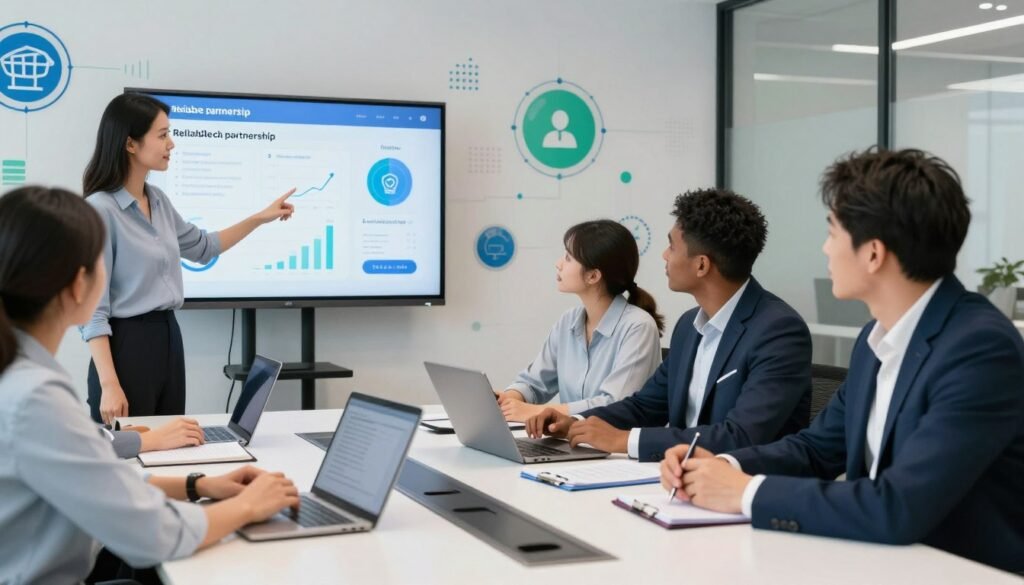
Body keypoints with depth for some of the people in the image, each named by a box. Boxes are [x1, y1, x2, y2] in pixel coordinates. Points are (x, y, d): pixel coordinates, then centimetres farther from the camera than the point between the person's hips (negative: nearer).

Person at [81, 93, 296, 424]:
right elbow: (92, 309, -18)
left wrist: (261, 218, 25)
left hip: (168, 337, 9)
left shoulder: (158, 201, 8)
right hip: (127, 344, -8)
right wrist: (109, 384, -23)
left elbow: (202, 247, 28)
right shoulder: (99, 210, -17)